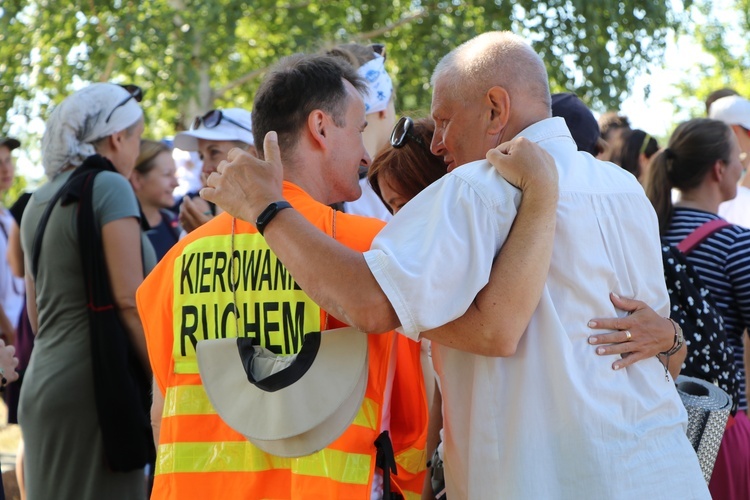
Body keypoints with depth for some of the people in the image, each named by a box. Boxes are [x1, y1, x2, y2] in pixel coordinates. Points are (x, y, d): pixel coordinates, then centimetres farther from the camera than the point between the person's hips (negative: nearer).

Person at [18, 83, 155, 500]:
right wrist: (165, 384, -11)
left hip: (43, 383, 8)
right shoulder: (109, 186, -9)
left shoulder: (40, 201, 15)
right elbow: (130, 299, -15)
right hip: (97, 386, -8)